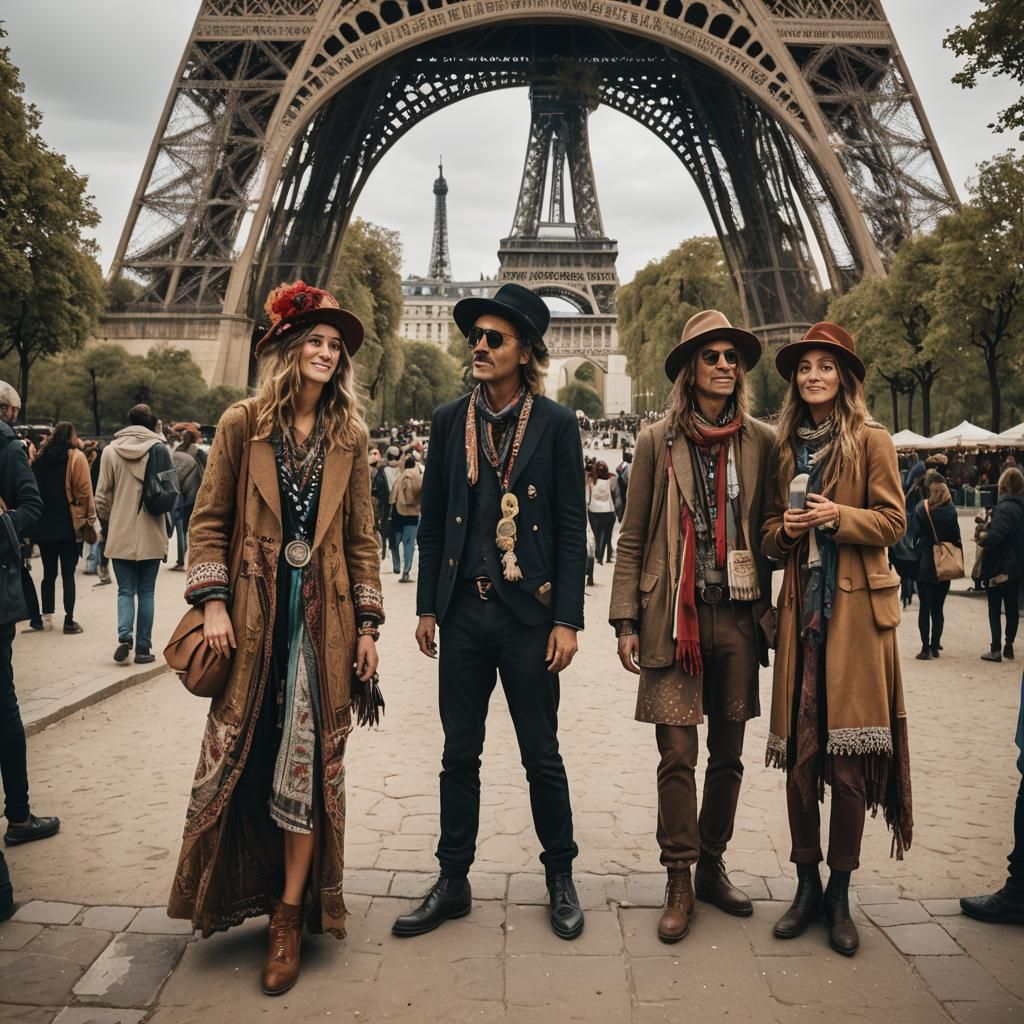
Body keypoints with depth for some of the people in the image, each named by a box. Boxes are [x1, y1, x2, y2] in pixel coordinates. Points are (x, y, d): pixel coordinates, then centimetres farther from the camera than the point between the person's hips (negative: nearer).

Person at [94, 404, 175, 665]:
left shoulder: (111, 450, -2)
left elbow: (102, 496, 2)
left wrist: (109, 521, 15)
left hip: (121, 535, 1)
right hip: (151, 535, -1)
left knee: (125, 590, 10)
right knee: (146, 592, 8)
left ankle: (125, 635, -11)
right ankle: (143, 647, 9)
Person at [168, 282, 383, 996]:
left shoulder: (350, 436, 6)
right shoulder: (243, 424, 2)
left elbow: (361, 537, 7)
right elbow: (210, 520, 2)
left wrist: (367, 624, 4)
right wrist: (212, 602, -8)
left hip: (322, 616, 1)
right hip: (253, 615, -1)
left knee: (310, 763, 2)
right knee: (239, 755, 5)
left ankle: (291, 914, 13)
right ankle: (239, 892, 27)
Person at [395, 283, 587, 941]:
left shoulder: (555, 423, -3)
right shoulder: (450, 421, 6)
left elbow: (572, 527, -4)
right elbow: (433, 520, 9)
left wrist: (567, 619, -8)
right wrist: (427, 607, 6)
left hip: (529, 613, -3)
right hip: (463, 610, 3)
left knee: (542, 756, 8)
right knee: (460, 755, 12)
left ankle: (561, 879, 27)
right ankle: (453, 883, 26)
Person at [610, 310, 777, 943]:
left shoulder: (762, 443, 6)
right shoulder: (659, 441, 3)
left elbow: (769, 531, 8)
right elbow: (633, 537, 3)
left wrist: (770, 611, 2)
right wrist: (626, 620, -3)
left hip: (739, 616, 2)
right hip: (675, 616, -2)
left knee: (728, 754, 11)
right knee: (677, 753, -1)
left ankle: (712, 867, 28)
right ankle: (680, 882, 13)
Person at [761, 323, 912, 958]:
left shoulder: (871, 440, 2)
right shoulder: (787, 445, 15)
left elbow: (893, 521, 0)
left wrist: (837, 516, -15)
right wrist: (785, 528, -3)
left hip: (856, 612, -3)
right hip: (802, 609, 4)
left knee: (850, 756, -1)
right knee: (799, 753, 3)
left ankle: (840, 895, 14)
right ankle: (807, 886, 18)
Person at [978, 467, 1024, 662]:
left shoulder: (1006, 508, -20)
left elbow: (994, 536, -29)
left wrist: (982, 538, -10)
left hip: (1000, 566, -8)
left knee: (995, 608, 0)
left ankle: (996, 650, 1)